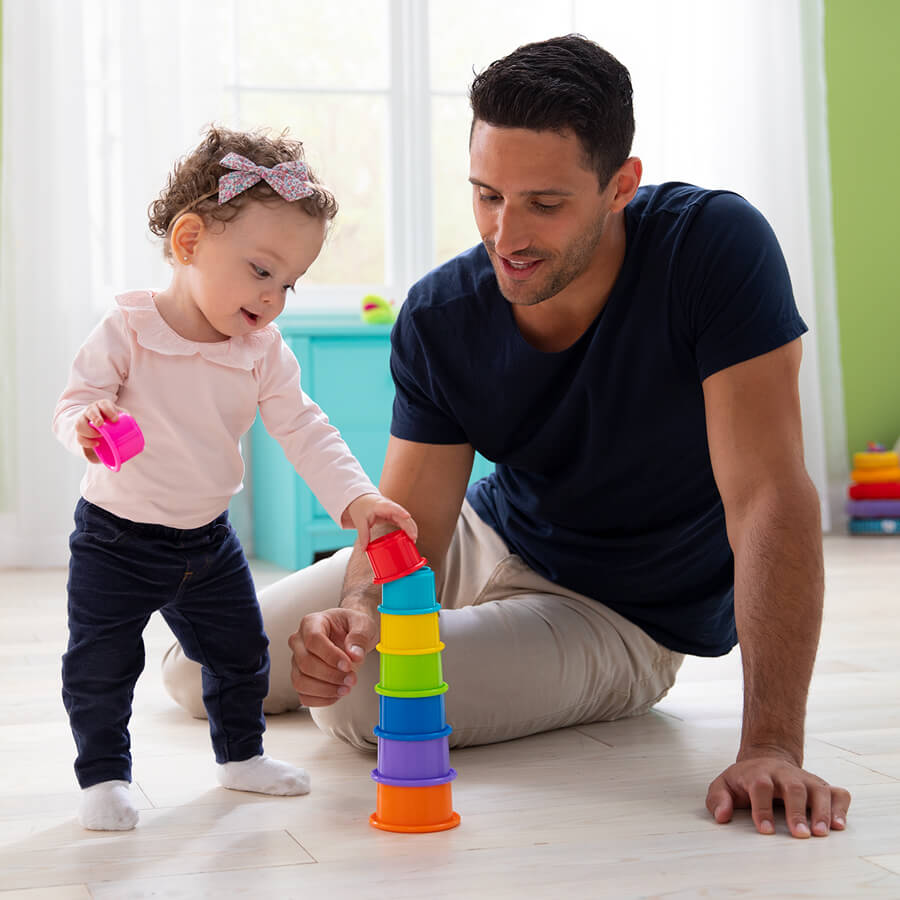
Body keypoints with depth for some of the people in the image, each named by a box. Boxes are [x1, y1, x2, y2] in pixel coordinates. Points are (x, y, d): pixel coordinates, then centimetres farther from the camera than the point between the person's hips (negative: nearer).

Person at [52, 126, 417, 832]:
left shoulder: (265, 352, -7)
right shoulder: (127, 331, -19)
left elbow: (304, 430, -9)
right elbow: (75, 401, -17)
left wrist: (355, 498, -21)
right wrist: (87, 426, -41)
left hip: (208, 540, 5)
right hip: (117, 538, -4)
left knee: (241, 652, 14)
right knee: (101, 666, -2)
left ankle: (241, 753, 35)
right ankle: (104, 774, 16)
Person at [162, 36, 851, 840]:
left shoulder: (716, 246, -28)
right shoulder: (440, 317, -16)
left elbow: (769, 496, -33)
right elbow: (409, 523, -15)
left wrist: (771, 746, -41)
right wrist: (361, 614, -41)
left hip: (622, 618, -5)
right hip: (487, 540, 5)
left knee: (362, 699, -29)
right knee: (195, 675, 6)